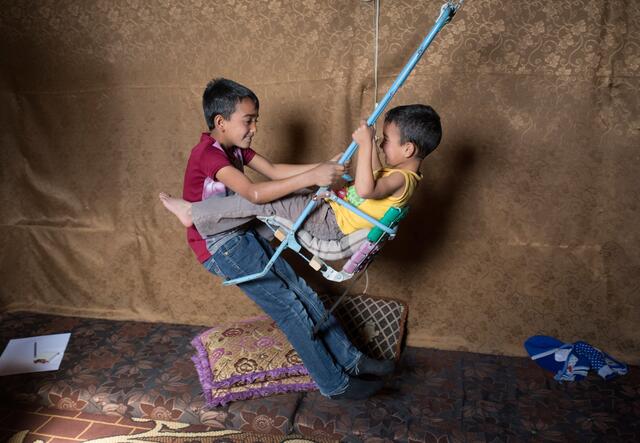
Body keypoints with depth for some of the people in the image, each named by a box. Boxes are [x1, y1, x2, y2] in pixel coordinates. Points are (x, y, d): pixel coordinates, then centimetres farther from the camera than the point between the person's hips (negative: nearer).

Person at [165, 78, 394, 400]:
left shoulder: (235, 147, 6)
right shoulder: (208, 153, -23)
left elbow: (273, 170, 1)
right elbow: (254, 193, -36)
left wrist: (322, 167, -11)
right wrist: (311, 177, -41)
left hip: (242, 235, 9)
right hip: (220, 247, -9)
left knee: (302, 292, 7)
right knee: (289, 307, -7)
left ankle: (349, 358, 18)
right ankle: (334, 384, 6)